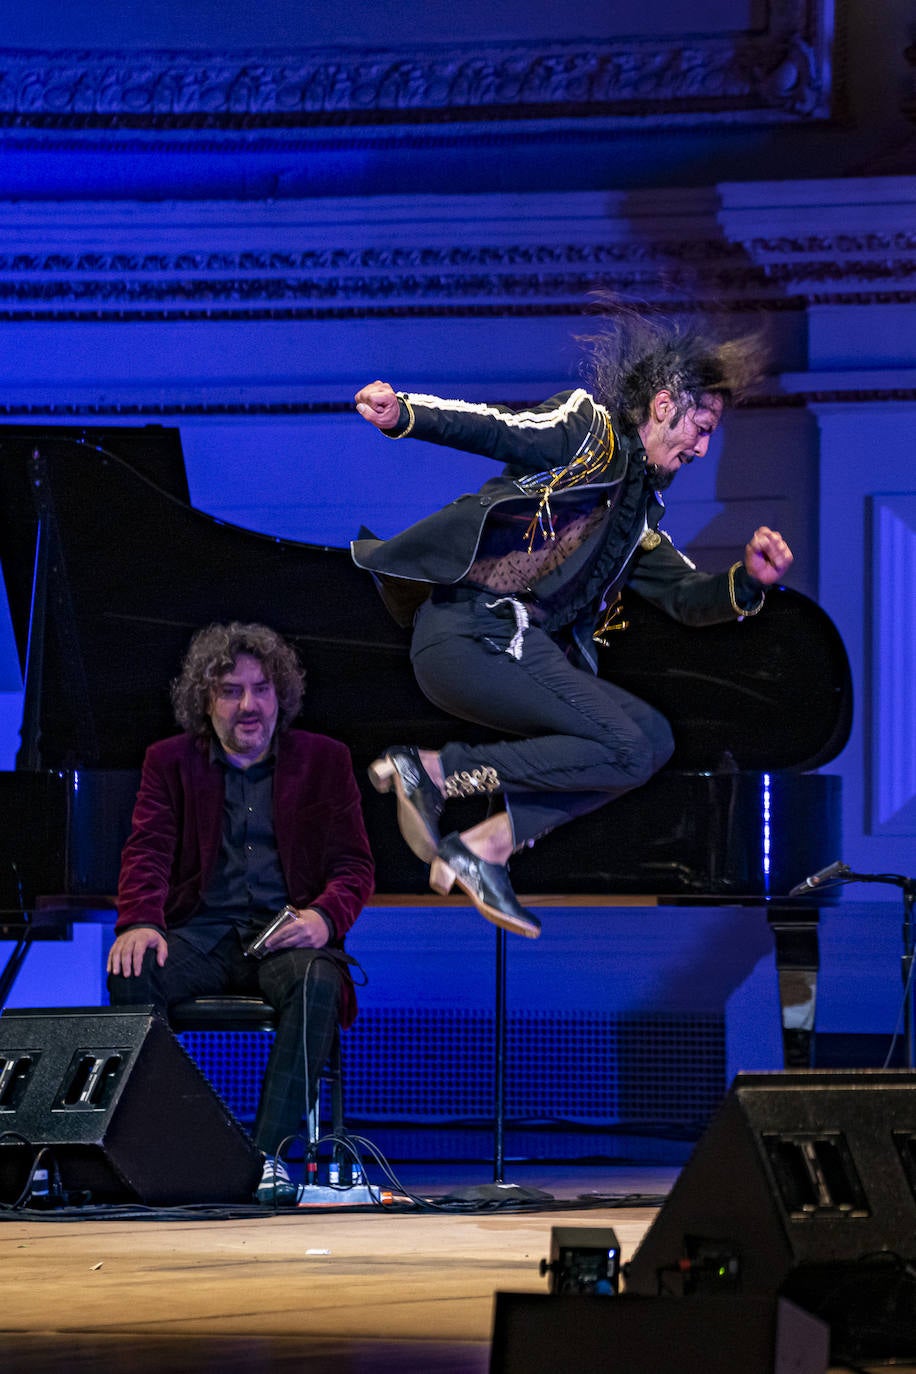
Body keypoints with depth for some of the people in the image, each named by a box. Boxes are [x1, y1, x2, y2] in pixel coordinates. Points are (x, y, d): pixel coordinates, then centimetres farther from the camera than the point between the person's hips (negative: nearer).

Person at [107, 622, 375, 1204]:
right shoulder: (171, 761, 13)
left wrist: (325, 916, -19)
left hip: (288, 934, -1)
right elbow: (148, 851, 1)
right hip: (203, 932, 1)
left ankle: (270, 1153, -36)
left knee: (318, 983, -36)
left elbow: (354, 865, 5)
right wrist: (141, 922, -21)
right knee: (132, 975, -32)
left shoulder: (324, 760, 11)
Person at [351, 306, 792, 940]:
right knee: (629, 745, -16)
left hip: (531, 648, 9)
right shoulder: (588, 428, 1)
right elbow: (500, 429, -15)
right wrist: (407, 414, -35)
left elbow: (686, 595, 23)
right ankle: (428, 770, -14)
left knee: (654, 738, 4)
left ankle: (485, 846, -5)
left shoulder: (639, 507, 27)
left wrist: (747, 579, 1)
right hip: (472, 631, -9)